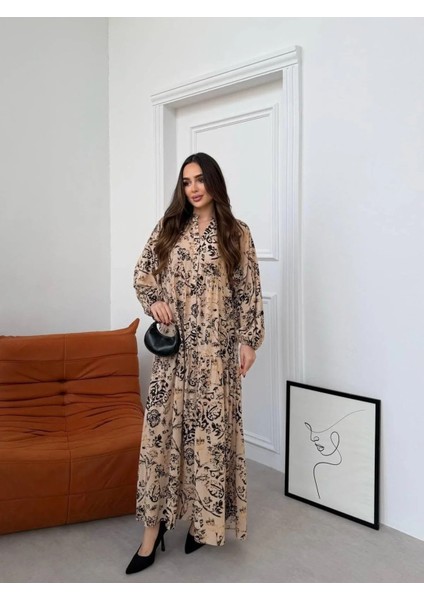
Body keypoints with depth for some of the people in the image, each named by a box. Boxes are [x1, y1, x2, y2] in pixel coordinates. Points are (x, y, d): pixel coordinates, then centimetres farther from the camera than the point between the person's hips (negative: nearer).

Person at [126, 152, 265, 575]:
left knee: (210, 427, 4)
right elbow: (142, 272, 12)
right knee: (162, 425, 1)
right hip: (173, 343, 2)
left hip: (215, 347, -2)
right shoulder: (168, 228, 8)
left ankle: (204, 518, 23)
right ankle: (153, 528, 10)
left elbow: (249, 291, 0)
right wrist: (153, 301, -7)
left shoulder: (236, 234, 1)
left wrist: (249, 339, -4)